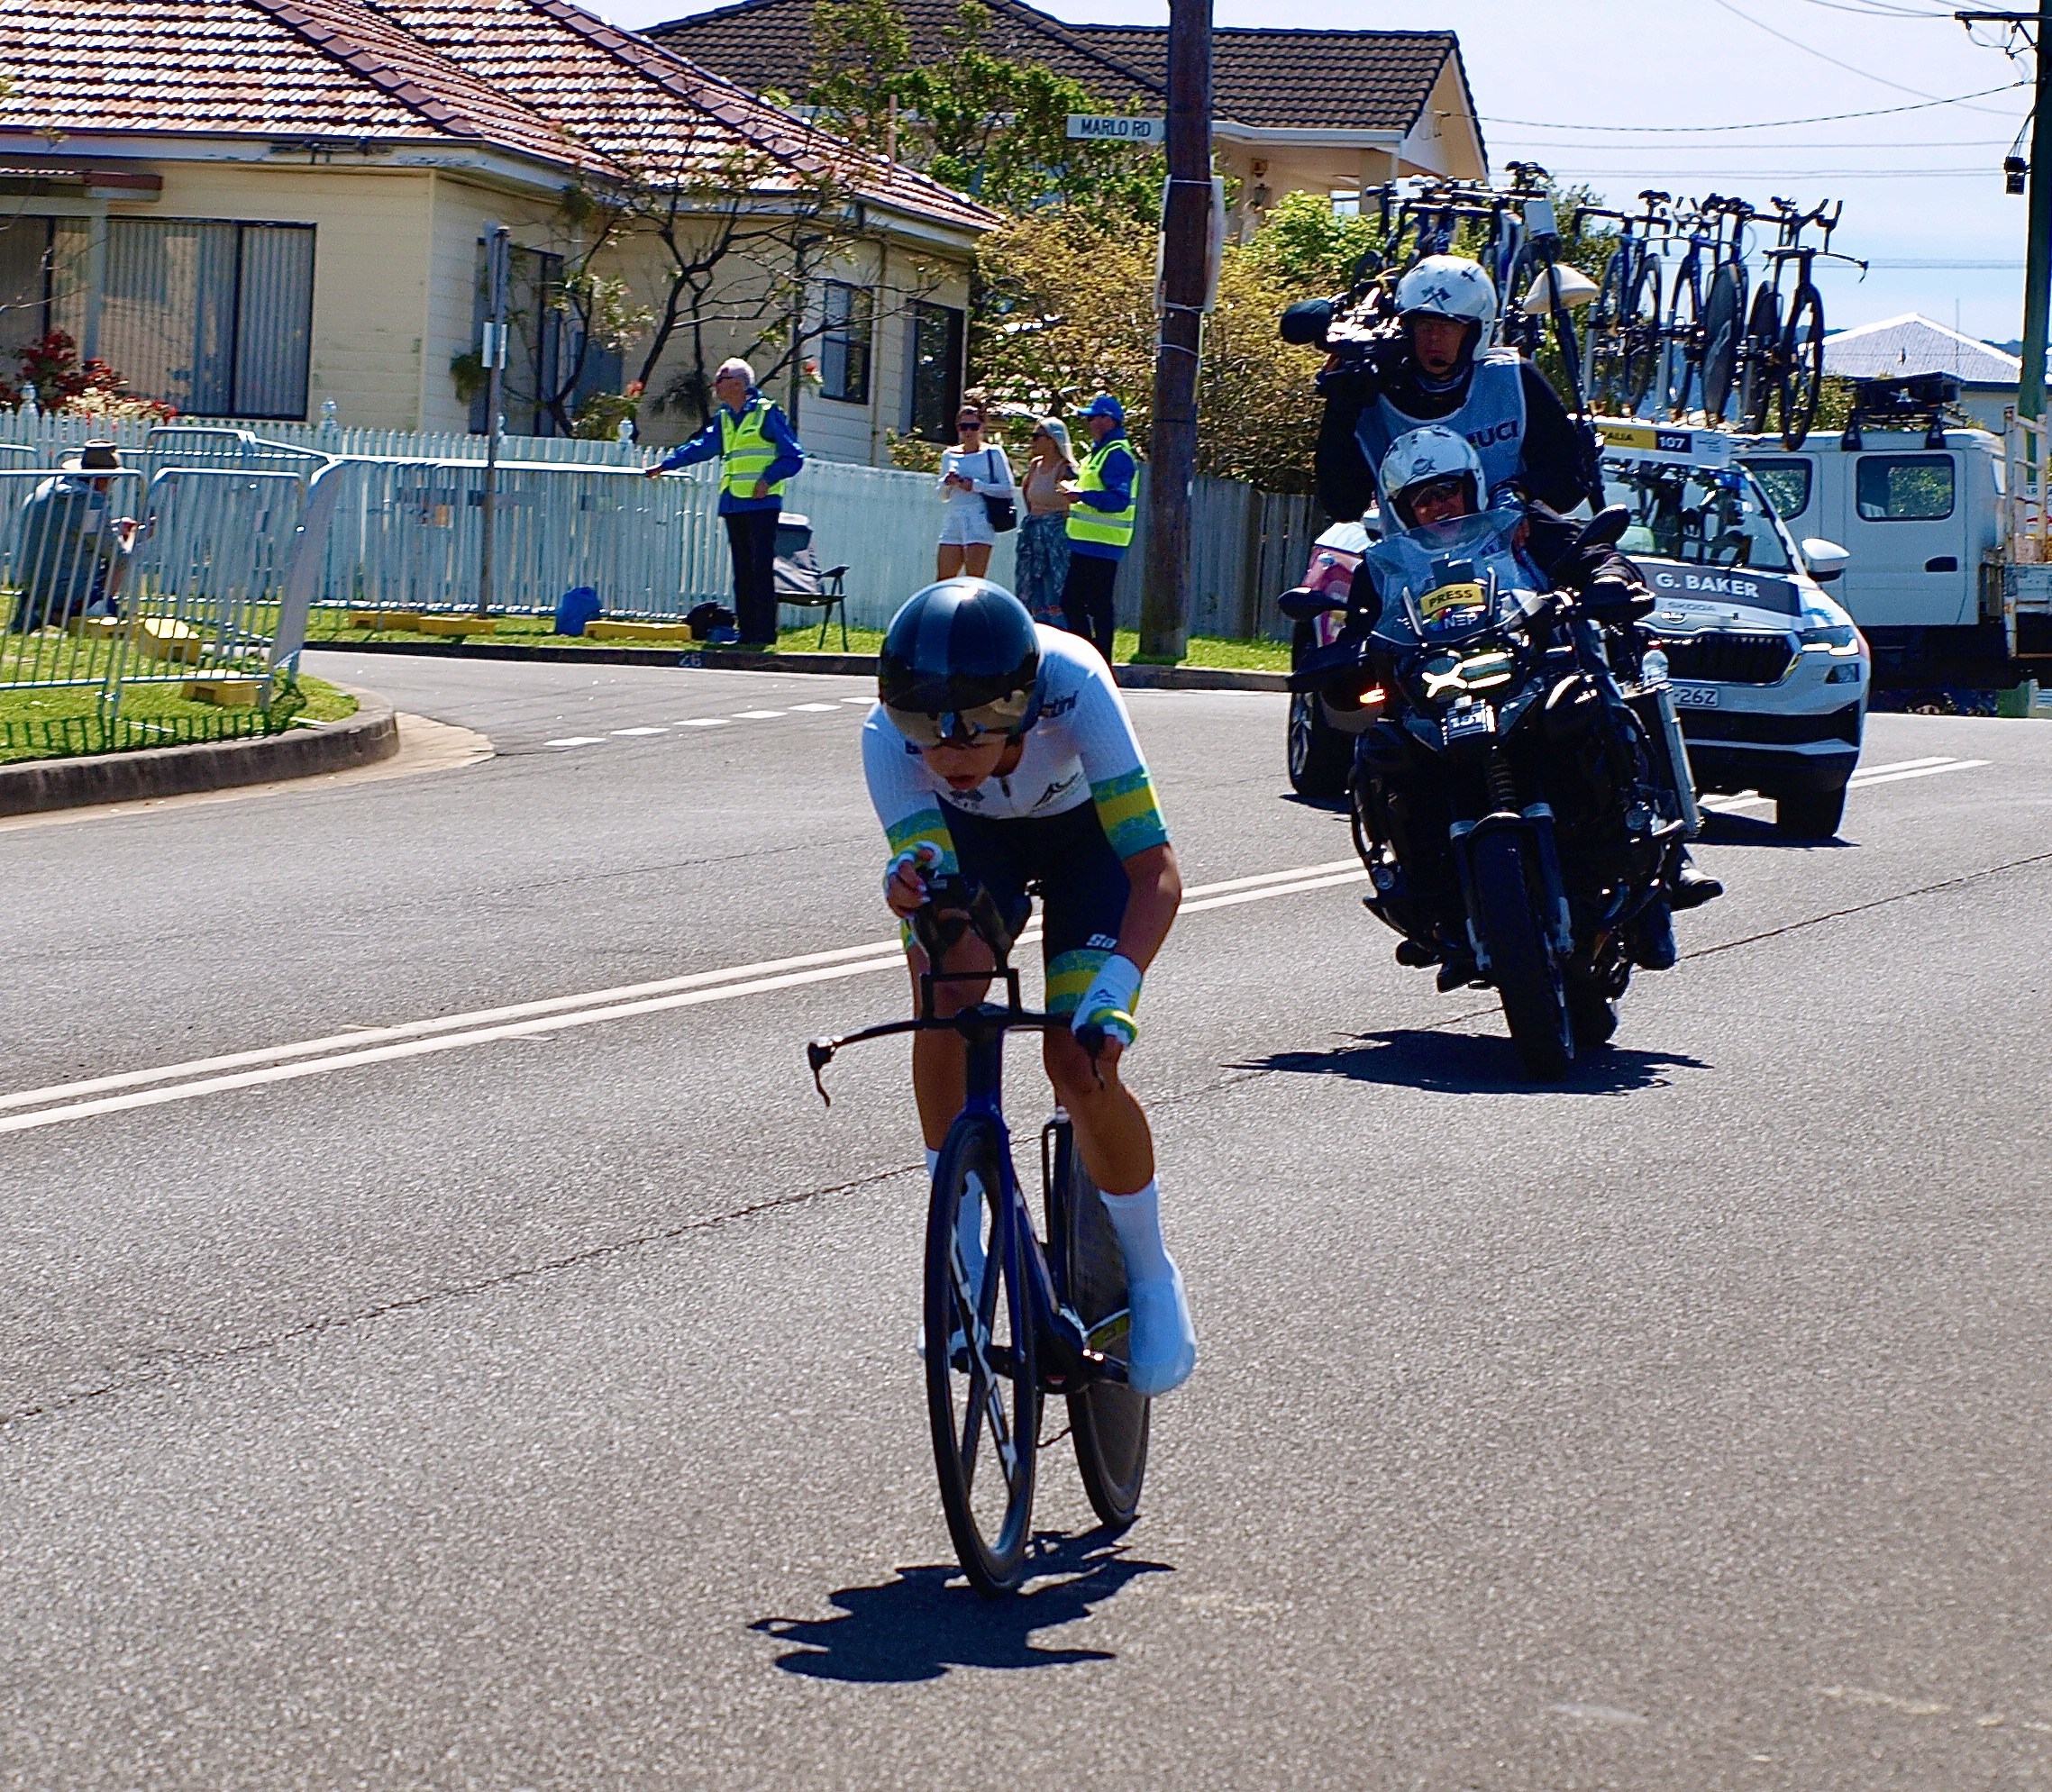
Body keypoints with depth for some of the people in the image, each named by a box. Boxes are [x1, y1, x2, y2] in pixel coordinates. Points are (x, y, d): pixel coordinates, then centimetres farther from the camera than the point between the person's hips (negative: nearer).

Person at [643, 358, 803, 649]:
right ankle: (746, 630, 9)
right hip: (733, 505, 7)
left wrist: (769, 478, -15)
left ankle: (765, 633, -12)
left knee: (761, 568, -11)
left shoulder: (767, 414, -4)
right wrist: (666, 464, 18)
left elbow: (793, 456, -5)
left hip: (761, 503, -7)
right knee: (742, 570, 7)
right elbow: (700, 447, 25)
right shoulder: (722, 419, 17)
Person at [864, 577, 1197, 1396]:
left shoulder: (1073, 686, -41)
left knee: (1079, 1064, -17)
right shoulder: (889, 736, -34)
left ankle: (1151, 1273, 8)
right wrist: (913, 891, -62)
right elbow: (936, 885, -38)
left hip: (1086, 830, -2)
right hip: (971, 834, 2)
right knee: (944, 989, -27)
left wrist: (1113, 991, -55)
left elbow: (1156, 870, -41)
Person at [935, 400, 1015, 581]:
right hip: (953, 520, 5)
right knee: (942, 581, 0)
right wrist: (947, 483, 0)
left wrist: (976, 485, -12)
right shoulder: (949, 455, 16)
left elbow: (1007, 489, -3)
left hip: (980, 520, -5)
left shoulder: (993, 453, 4)